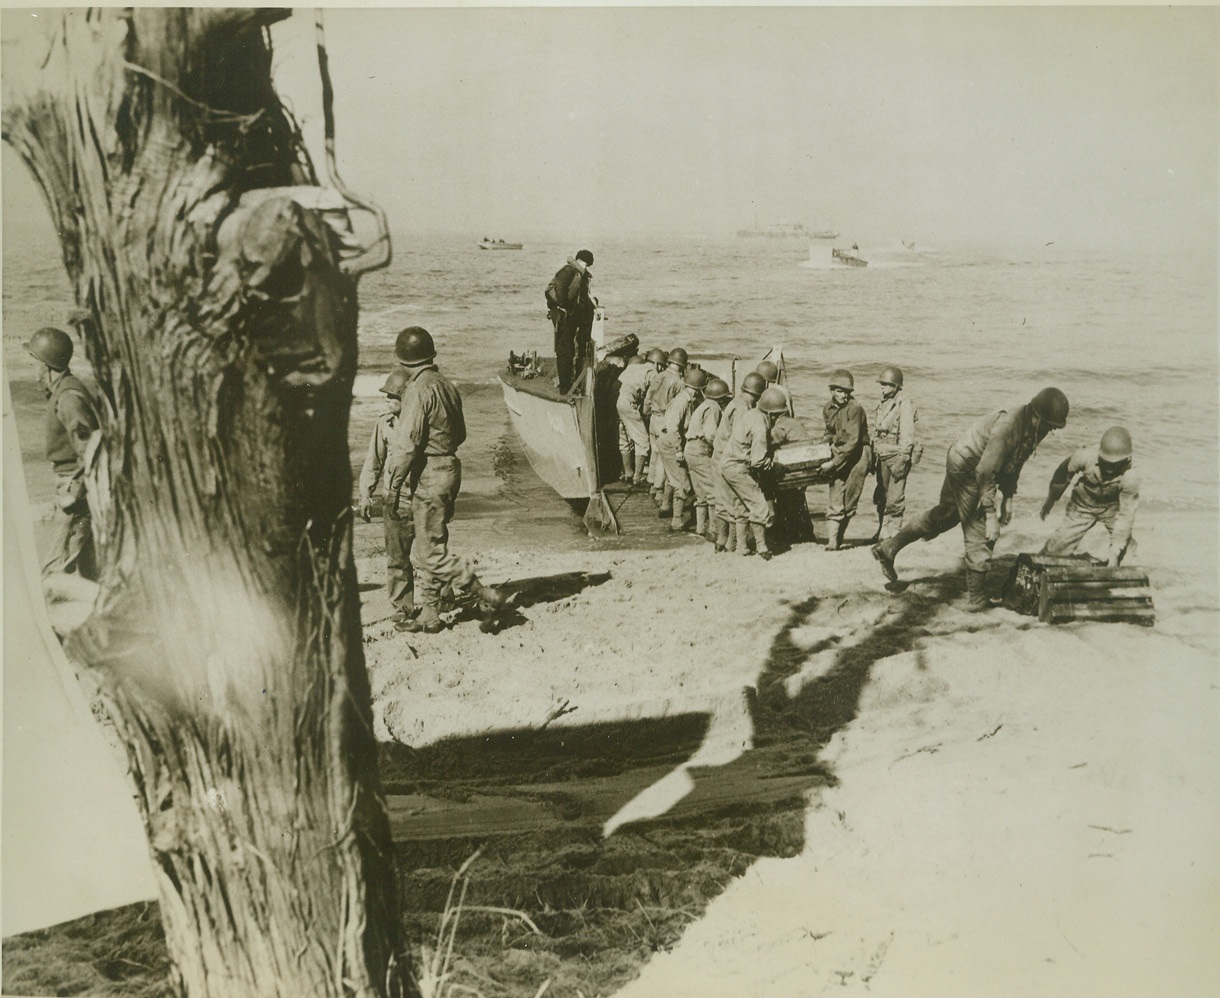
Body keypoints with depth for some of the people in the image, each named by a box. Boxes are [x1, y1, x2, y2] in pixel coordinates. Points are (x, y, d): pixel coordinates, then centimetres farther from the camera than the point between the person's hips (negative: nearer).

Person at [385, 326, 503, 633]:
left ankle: (486, 596, -2)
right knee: (423, 551, 14)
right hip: (449, 467, 9)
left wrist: (394, 486, -15)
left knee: (431, 553, -2)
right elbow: (460, 434, 18)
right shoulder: (447, 385, 9)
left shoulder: (418, 390, -16)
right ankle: (428, 616, 19)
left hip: (428, 475, -9)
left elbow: (407, 444, -20)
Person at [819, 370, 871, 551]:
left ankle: (837, 537, 8)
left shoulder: (855, 409, -15)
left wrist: (833, 462, -19)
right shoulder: (828, 409, 7)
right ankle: (832, 540, -6)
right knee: (835, 500, -4)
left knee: (849, 500, -3)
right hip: (839, 454, 6)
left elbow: (852, 442, -19)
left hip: (857, 455, -5)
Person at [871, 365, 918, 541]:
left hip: (896, 455, -7)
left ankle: (894, 533, 1)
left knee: (894, 499, -7)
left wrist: (901, 460, -20)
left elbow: (907, 436, -14)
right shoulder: (882, 404, 16)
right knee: (880, 497, 10)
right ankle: (883, 532, 19)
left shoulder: (905, 405, -8)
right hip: (882, 457, 7)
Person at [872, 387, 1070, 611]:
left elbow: (1014, 462, 11)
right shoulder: (1008, 426, -33)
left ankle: (888, 548, 31)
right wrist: (991, 515, -29)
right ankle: (977, 599, 7)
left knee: (946, 514, 22)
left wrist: (1007, 498, 10)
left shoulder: (1033, 428, -5)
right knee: (980, 534, -4)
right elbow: (985, 472, -32)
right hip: (965, 469, -10)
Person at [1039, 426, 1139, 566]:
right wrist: (1051, 499, 3)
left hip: (1112, 506, 1)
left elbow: (1126, 514, -28)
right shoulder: (1086, 457, -33)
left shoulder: (1129, 479, -33)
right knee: (1061, 543, -7)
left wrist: (1115, 551, -33)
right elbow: (1063, 474, -12)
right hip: (1083, 504, -1)